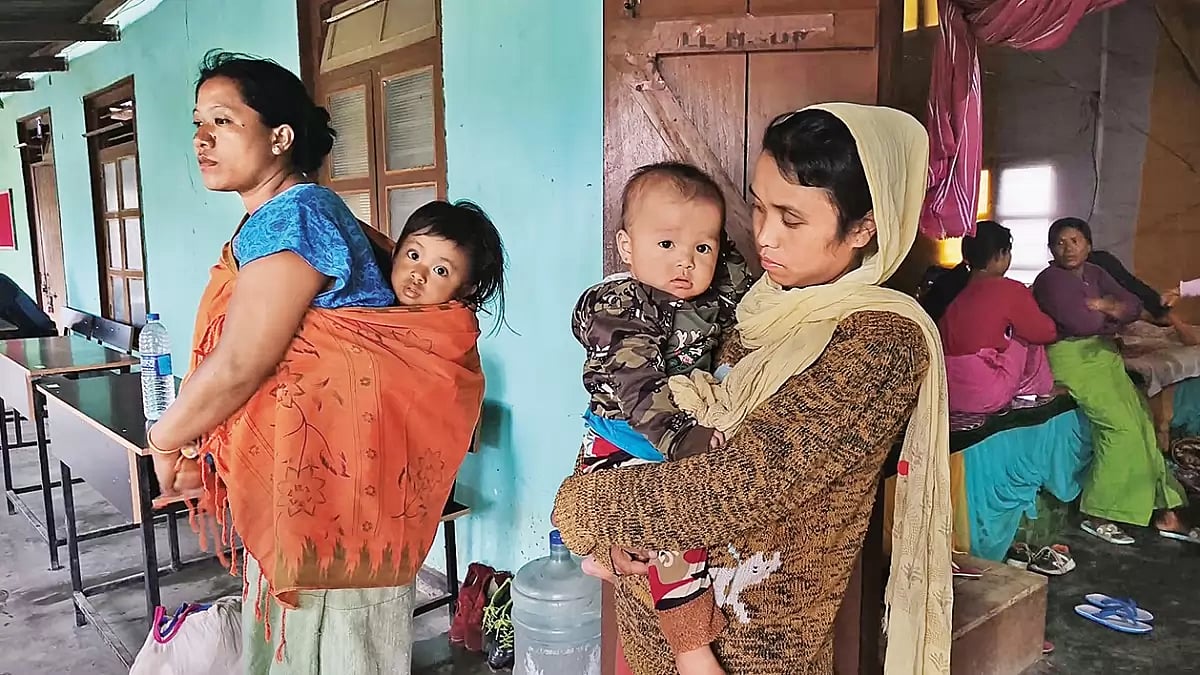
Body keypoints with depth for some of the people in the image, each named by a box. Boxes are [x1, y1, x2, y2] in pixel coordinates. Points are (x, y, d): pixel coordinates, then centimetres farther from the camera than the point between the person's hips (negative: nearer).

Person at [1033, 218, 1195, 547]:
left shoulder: (1095, 273, 13)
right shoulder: (1050, 279, -11)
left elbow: (1134, 305, 6)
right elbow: (1079, 322, -21)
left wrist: (1106, 306, -14)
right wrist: (1112, 312, -2)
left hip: (1104, 356, 8)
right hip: (1072, 360, -8)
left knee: (1142, 423, -1)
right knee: (1121, 426, -18)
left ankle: (1165, 514, 6)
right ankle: (1097, 516, -8)